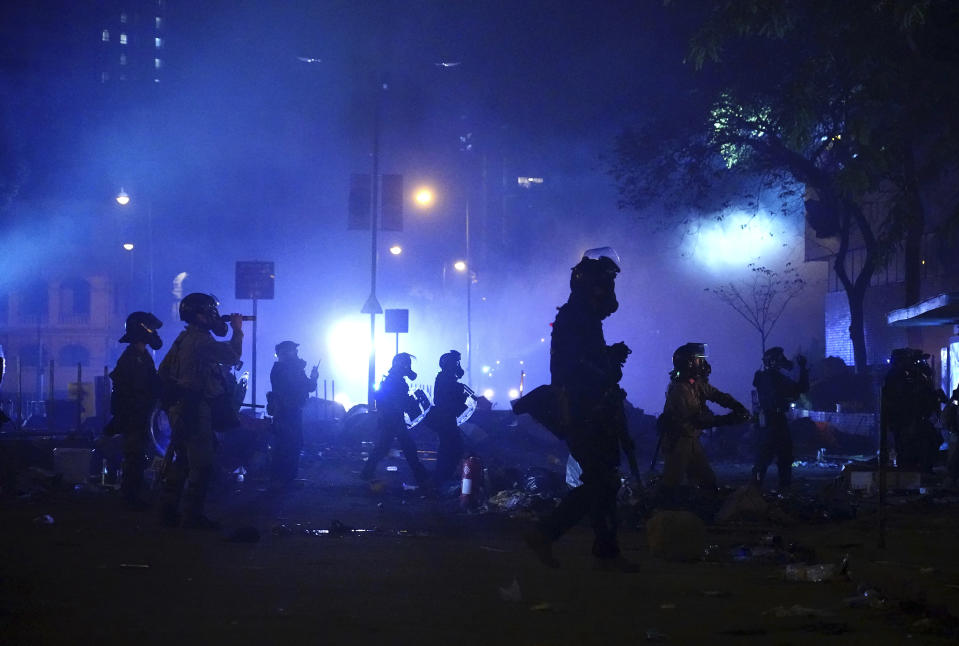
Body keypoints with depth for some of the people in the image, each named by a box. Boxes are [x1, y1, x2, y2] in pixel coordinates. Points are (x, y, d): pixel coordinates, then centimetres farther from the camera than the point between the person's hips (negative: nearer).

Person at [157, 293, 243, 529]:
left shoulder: (183, 338, 16)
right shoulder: (200, 339, -15)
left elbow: (164, 370, 21)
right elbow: (232, 356, -15)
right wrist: (237, 331, -1)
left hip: (177, 407, 10)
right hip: (195, 409, -10)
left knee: (182, 461, 16)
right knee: (201, 464, -7)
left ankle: (168, 511, 17)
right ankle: (192, 514, -7)